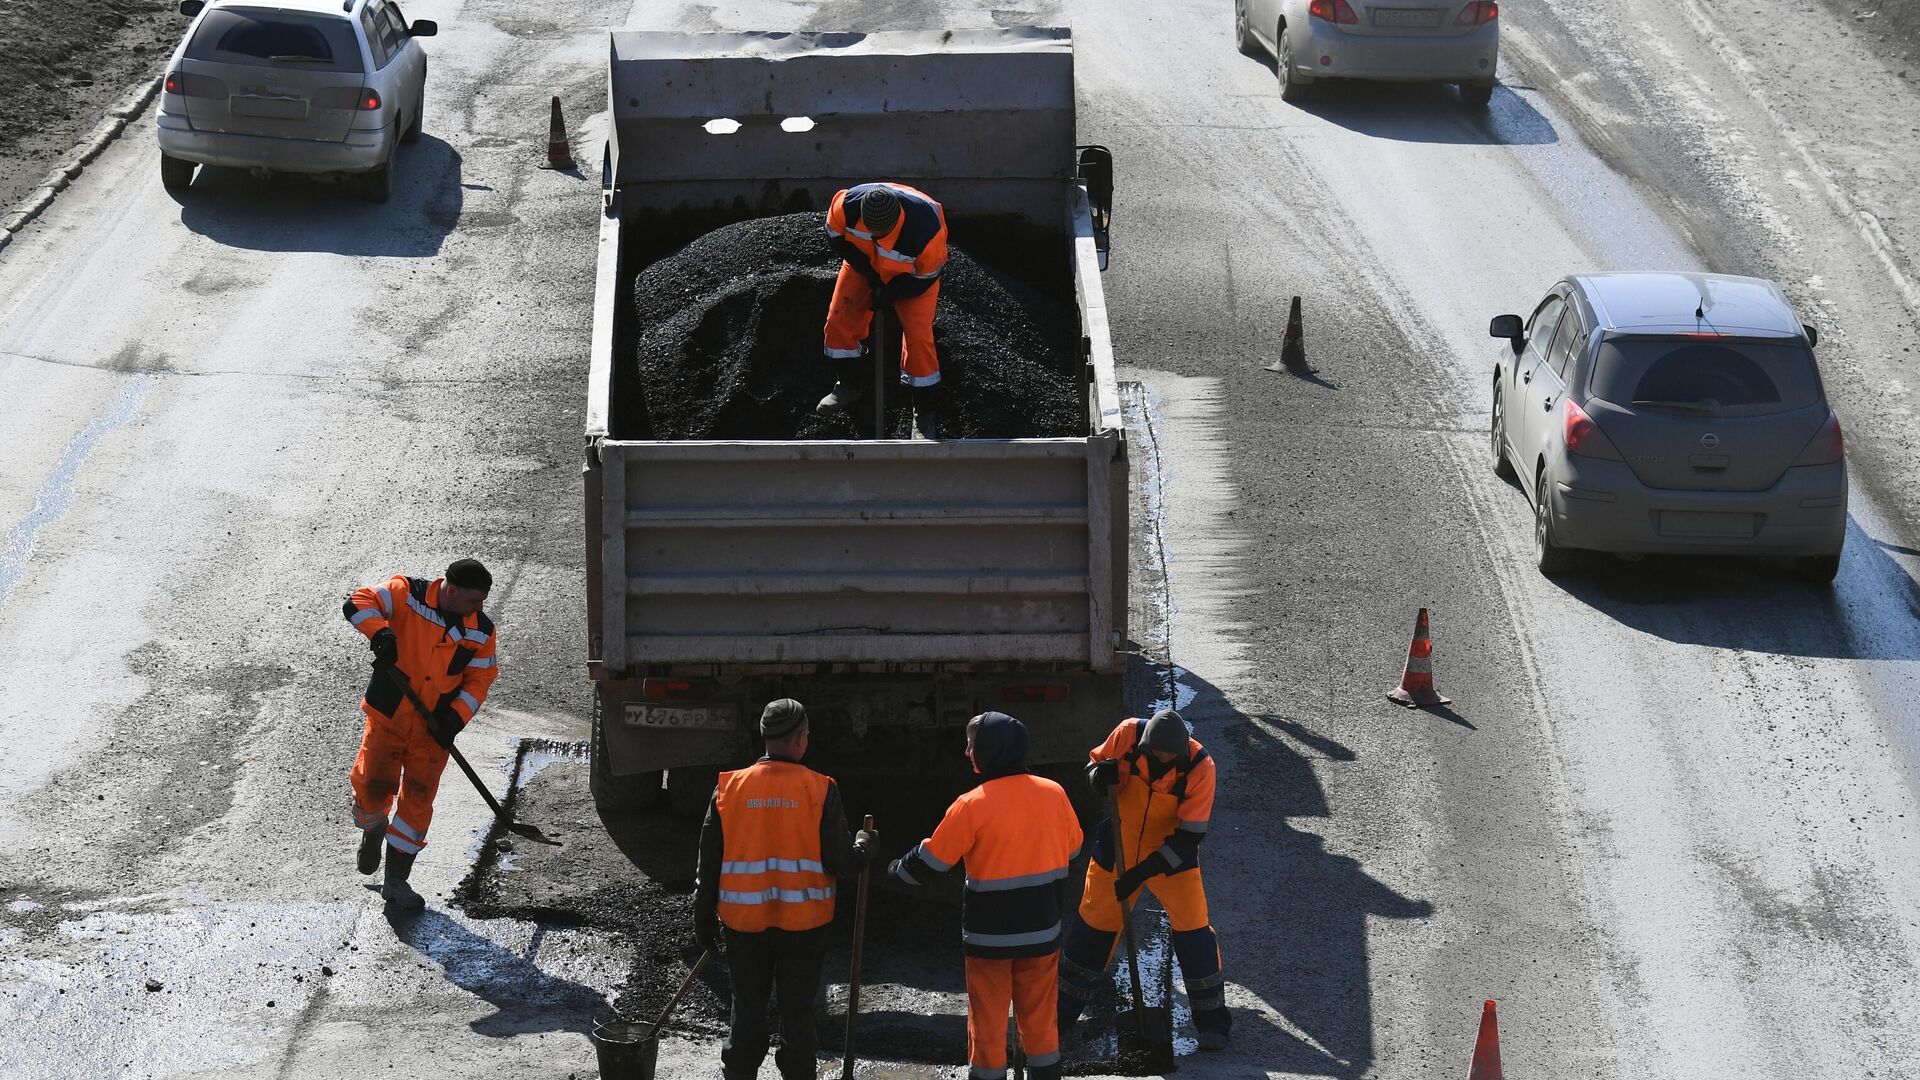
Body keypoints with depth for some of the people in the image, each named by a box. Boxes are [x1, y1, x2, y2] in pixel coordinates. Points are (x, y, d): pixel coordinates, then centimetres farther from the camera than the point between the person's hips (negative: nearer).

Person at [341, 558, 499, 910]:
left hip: (433, 727, 2)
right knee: (374, 787, -1)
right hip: (388, 716, -2)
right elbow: (360, 603, -18)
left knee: (418, 799, 1)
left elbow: (479, 680, 2)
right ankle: (373, 829, 37)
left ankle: (396, 881, 12)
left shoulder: (482, 632, -2)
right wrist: (380, 632, -38)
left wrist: (455, 718, -12)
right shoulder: (406, 594, -12)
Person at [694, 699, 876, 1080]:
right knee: (797, 1011, 10)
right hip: (804, 922, -2)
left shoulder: (730, 787, -4)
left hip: (744, 921, 2)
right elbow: (843, 863, -10)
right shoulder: (821, 790, -10)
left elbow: (709, 862, 0)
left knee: (747, 1009, 13)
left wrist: (704, 920, 10)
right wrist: (864, 844, 13)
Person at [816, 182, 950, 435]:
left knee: (917, 334, -13)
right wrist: (869, 273, -17)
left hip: (912, 274, -3)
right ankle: (848, 385, 20)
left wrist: (890, 293, -19)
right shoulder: (846, 205, -35)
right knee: (839, 318, -5)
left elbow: (925, 278, -22)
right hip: (864, 261, 3)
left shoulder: (927, 230, -41)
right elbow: (836, 237, -13)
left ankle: (926, 412, 1)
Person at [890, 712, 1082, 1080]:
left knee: (988, 1020, 8)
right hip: (1042, 931, 4)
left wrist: (900, 869, 11)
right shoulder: (1054, 794, -5)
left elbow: (932, 859, -8)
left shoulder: (972, 805, -17)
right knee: (1039, 1016, 16)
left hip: (990, 935, -4)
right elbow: (1072, 849, 9)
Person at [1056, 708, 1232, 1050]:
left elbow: (1190, 835, -23)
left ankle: (1212, 1021, 6)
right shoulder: (1128, 734, -21)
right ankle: (1064, 1009, 28)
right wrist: (1099, 774, -27)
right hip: (1117, 849, 2)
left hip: (1171, 853, -2)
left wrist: (1142, 872, -27)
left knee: (1193, 929, -8)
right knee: (1093, 922, 10)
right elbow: (1094, 763, -1)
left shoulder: (1200, 767, -26)